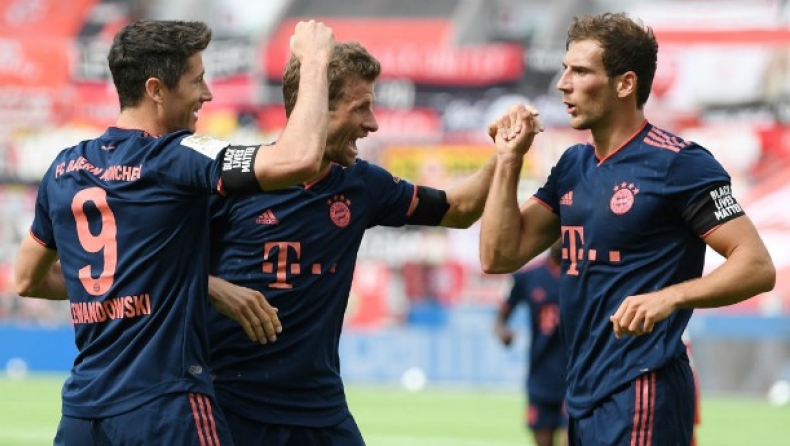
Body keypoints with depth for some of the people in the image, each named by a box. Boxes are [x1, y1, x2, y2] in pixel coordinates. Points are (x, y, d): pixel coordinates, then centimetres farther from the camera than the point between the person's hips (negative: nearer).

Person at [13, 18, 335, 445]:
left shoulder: (64, 169, 10)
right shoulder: (174, 158, -10)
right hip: (165, 410, -6)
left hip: (81, 411, 6)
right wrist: (314, 59, -6)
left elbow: (27, 279, 22)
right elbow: (300, 158, -21)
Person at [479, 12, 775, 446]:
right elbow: (499, 257, 9)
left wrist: (669, 298, -30)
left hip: (640, 393, -8)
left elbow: (757, 267, -15)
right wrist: (509, 159, 2)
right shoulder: (573, 165, 12)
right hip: (583, 392, 8)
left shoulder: (678, 163, -11)